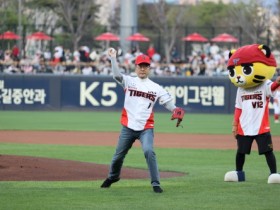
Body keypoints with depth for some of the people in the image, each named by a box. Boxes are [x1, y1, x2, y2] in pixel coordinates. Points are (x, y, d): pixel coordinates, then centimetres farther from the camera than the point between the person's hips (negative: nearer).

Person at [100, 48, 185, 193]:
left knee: (149, 151, -22)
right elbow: (116, 75, -14)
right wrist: (113, 58, -27)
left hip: (146, 128, -1)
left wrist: (176, 111, -19)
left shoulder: (156, 88, 7)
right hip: (128, 127, 1)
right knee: (119, 155, 12)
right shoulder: (129, 81, 4)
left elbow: (167, 101, 1)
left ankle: (155, 183, -14)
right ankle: (113, 177, 41)